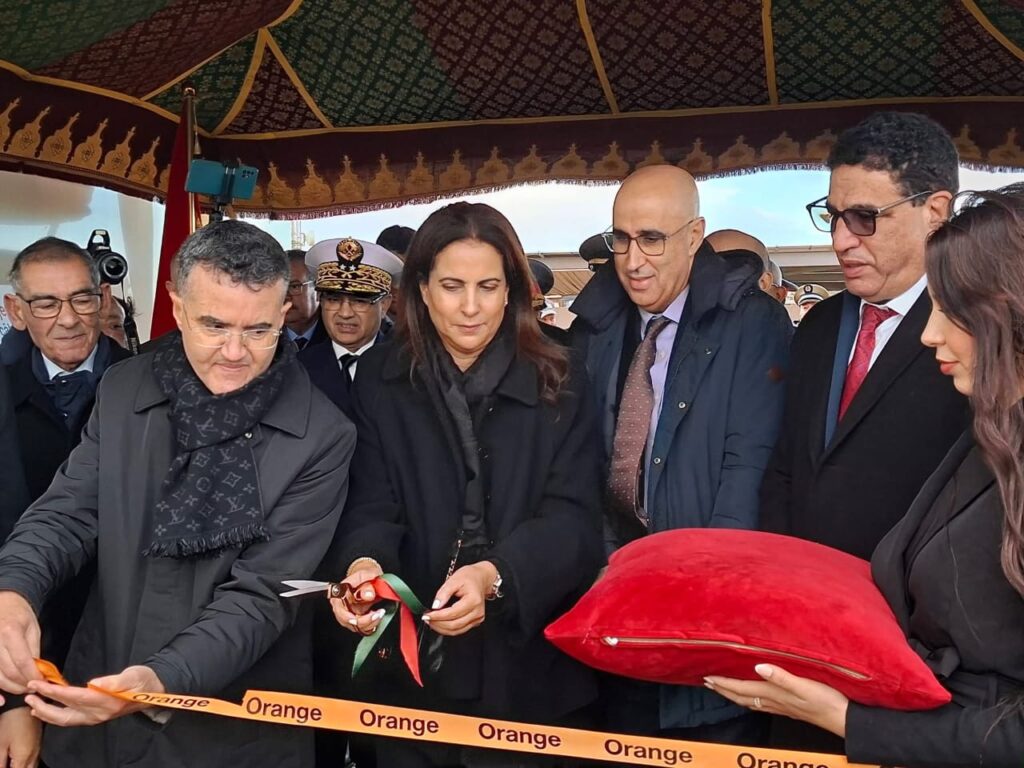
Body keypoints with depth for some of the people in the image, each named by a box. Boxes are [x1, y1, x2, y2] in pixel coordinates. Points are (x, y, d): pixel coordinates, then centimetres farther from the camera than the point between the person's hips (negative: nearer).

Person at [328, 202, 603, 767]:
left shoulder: (557, 385, -2)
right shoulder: (381, 380, 1)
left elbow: (573, 517, -10)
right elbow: (372, 505, -5)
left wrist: (493, 575, -28)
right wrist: (363, 563, -28)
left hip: (527, 658, 0)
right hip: (413, 660, 1)